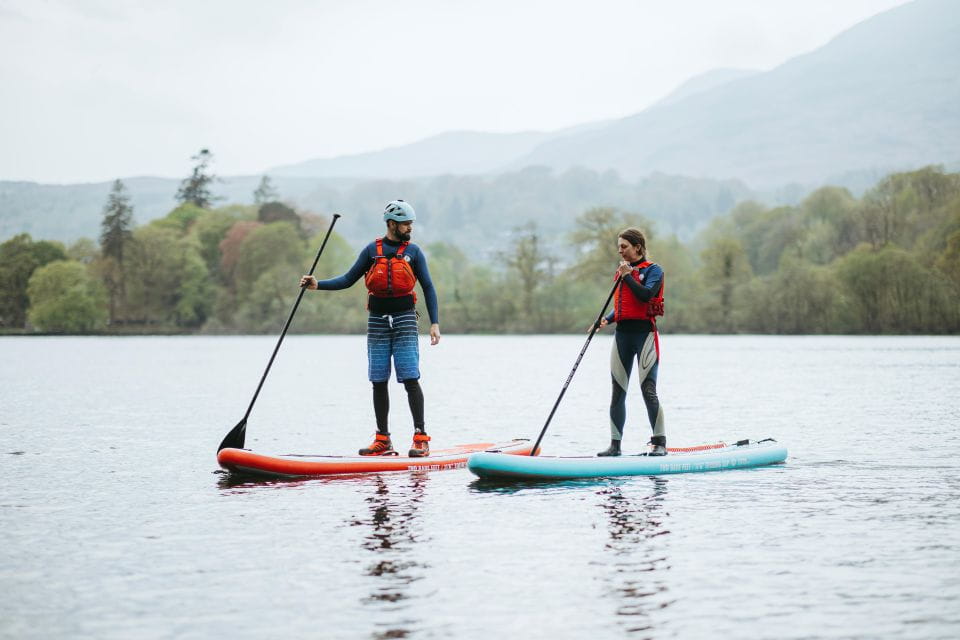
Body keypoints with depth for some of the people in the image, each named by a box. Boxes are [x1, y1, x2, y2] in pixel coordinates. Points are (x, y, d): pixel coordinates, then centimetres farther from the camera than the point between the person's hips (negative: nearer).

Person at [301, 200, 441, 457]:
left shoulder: (413, 251, 4)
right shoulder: (372, 250, 7)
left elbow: (428, 288, 5)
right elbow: (348, 279, 10)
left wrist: (434, 323, -3)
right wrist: (318, 284, -2)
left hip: (404, 320, -2)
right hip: (377, 321, 2)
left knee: (410, 379, -10)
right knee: (379, 382, 3)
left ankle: (421, 437, -6)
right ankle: (383, 440, 9)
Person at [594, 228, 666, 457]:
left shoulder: (653, 270, -3)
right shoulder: (621, 271, 17)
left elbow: (646, 295, -21)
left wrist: (627, 275, -13)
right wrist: (606, 319, 3)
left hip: (644, 333, -7)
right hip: (622, 333, 7)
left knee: (648, 390, -9)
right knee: (618, 392, 5)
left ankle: (660, 443, -2)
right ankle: (615, 444, 10)